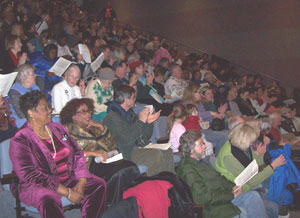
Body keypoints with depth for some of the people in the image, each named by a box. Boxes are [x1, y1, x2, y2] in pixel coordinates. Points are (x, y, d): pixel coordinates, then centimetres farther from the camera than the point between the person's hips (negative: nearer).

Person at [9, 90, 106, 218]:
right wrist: (67, 193, -22)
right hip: (38, 187, -6)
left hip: (69, 179, 6)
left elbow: (77, 154, 9)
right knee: (49, 198, -38)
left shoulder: (58, 128, 10)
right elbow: (31, 176, -19)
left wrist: (81, 183, -8)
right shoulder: (20, 141, -10)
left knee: (99, 184, -12)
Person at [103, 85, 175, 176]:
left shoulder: (130, 112, 15)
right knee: (157, 155, -25)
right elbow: (128, 140, -25)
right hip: (125, 152, -9)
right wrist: (141, 121, -20)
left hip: (139, 147, 9)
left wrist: (148, 122, -1)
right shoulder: (112, 117, -13)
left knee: (167, 152, -9)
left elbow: (145, 137, 19)